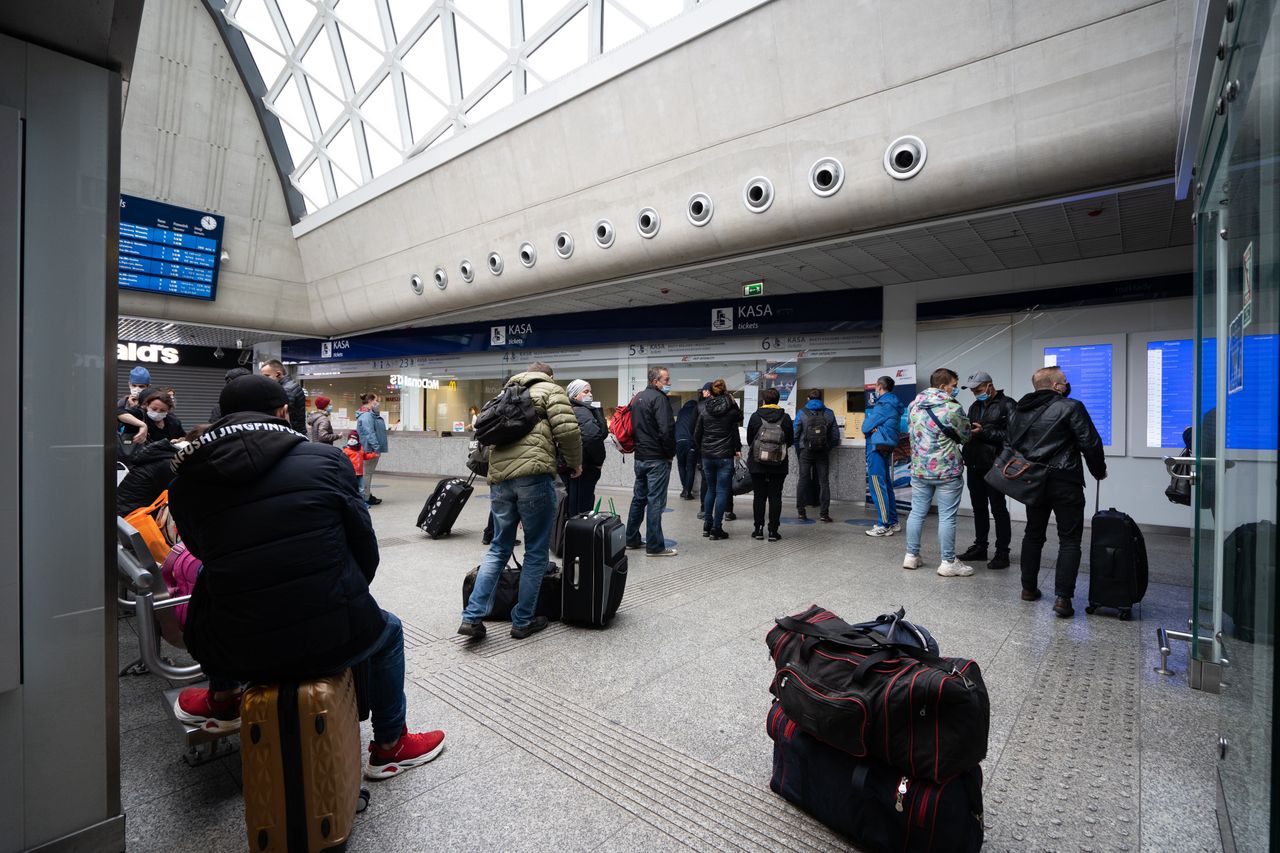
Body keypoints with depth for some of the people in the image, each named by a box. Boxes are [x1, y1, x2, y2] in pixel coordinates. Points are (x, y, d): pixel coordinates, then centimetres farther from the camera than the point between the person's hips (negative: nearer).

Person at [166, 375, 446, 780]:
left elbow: (204, 551, 15)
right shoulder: (325, 458, -5)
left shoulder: (186, 483, 1)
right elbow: (365, 546, -1)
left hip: (242, 651, 3)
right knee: (387, 629, 30)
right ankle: (390, 746, 40)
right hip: (333, 639, -2)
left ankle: (223, 701, 49)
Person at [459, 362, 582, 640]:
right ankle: (523, 622, 15)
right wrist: (575, 462, 9)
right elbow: (567, 430, -7)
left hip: (498, 477, 6)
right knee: (536, 553, 7)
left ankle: (472, 617, 11)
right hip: (534, 476, -6)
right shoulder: (551, 391, 9)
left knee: (498, 549, 17)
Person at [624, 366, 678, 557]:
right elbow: (666, 430, -22)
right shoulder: (659, 398, -14)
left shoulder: (637, 398, 14)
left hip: (640, 457, 9)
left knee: (639, 498, 17)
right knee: (655, 501, -3)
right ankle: (655, 546, 2)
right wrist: (670, 453, -10)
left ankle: (631, 540, 25)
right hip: (657, 459, -9)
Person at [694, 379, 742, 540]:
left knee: (710, 489, 16)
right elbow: (740, 417, 15)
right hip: (725, 456, -3)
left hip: (707, 456, 3)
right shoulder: (731, 409, -7)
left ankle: (707, 526, 19)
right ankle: (716, 529, 3)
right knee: (722, 491, 2)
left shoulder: (704, 409, -1)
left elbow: (696, 434, 4)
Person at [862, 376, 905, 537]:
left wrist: (868, 423, 6)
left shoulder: (884, 405, -15)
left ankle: (884, 526, -4)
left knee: (878, 486, -7)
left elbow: (865, 427, -14)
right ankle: (893, 522, 22)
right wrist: (873, 427, -9)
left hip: (877, 447, -10)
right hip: (885, 447, 10)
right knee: (886, 485, 15)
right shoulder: (893, 403, 15)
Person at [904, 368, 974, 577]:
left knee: (917, 512, 12)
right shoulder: (952, 408, -13)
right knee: (947, 517, 2)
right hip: (947, 471, -6)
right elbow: (965, 436, -2)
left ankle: (911, 556, 20)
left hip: (919, 469, 6)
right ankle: (948, 563, 10)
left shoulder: (913, 406, 4)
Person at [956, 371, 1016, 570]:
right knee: (978, 508, 14)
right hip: (974, 464, 7)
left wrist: (984, 432, -21)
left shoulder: (1006, 405, -7)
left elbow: (1011, 434, -17)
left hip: (993, 466, -7)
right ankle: (980, 547, 24)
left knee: (998, 509, 0)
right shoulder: (975, 406, 16)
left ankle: (1002, 552, 8)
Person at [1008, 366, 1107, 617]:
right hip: (1064, 481, -5)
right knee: (1069, 540, 1)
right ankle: (1062, 597, -5)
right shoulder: (1071, 407, -9)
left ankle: (1029, 588, 22)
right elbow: (1090, 444, -10)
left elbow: (1011, 445, 13)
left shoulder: (1017, 411, 9)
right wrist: (1099, 471, 6)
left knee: (1033, 534, 17)